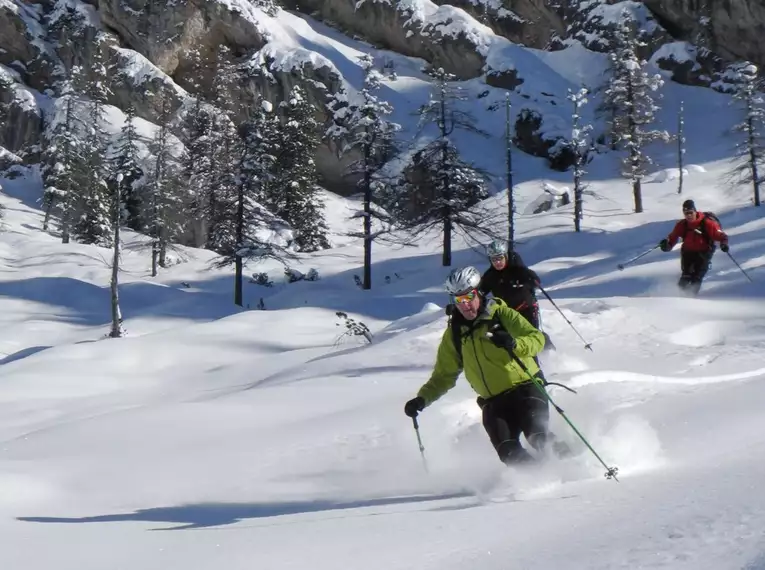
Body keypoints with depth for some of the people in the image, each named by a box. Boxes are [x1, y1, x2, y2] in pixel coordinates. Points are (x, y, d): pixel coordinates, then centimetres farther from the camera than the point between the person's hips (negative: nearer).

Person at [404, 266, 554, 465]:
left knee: (538, 439, -25)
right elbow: (444, 375, 18)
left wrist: (514, 344, -28)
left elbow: (537, 338, -7)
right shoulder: (454, 335, 10)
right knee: (509, 454, -20)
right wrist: (422, 399, 3)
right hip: (494, 403, 3)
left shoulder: (501, 314, 0)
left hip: (526, 388, -3)